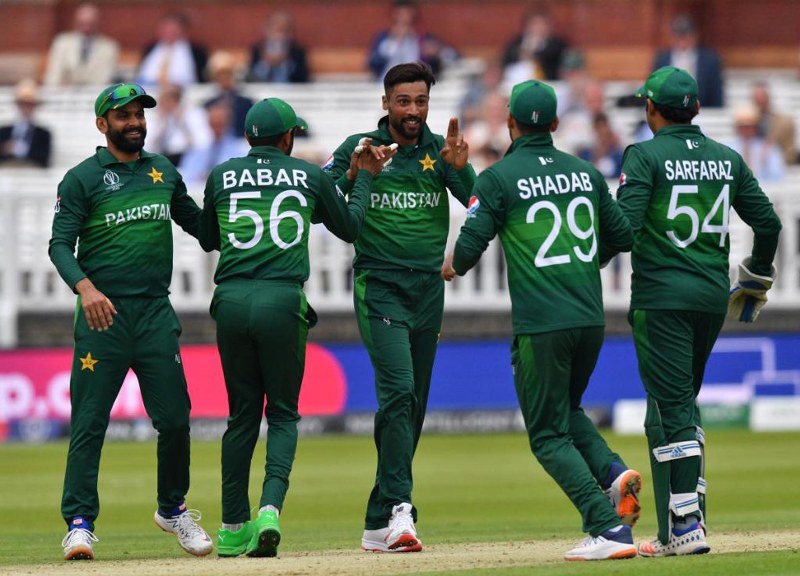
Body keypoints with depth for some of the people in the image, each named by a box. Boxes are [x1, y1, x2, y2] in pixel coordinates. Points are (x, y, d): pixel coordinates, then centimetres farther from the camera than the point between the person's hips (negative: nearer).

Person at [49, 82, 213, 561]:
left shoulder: (164, 172, 14)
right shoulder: (82, 179, 1)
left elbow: (197, 222, 24)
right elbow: (61, 244, -6)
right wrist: (85, 288, -23)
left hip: (156, 311, 4)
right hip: (104, 313, -4)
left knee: (175, 418, 2)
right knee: (89, 423, -5)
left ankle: (173, 508, 21)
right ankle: (80, 522, -1)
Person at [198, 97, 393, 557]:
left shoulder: (222, 176, 12)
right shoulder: (311, 177, 9)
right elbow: (350, 227, 22)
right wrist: (363, 177, 35)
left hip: (231, 300, 2)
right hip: (283, 302, -2)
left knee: (242, 415, 13)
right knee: (283, 413, 8)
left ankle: (233, 528, 12)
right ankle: (271, 508, -15)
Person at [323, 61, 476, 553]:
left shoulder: (440, 150, 6)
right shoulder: (359, 147, 1)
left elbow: (477, 200, -7)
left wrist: (460, 168, -26)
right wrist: (354, 172, -21)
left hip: (428, 290, 4)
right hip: (379, 287, -4)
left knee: (414, 406, 6)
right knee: (398, 390, -20)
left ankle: (380, 522, 14)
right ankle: (399, 509, -26)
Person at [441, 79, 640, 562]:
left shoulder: (500, 178, -5)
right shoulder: (586, 173, 9)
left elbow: (470, 247, -7)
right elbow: (624, 236, 13)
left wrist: (453, 267, 16)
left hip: (540, 325, -5)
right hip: (591, 320, 5)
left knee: (549, 434, 2)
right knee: (566, 410, 26)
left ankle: (609, 527, -12)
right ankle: (613, 471, -2)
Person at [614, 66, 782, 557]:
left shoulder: (646, 156, -7)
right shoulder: (728, 159, 9)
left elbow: (624, 224, -18)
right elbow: (768, 222, 11)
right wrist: (757, 281, 24)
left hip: (661, 299, -6)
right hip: (713, 297, 6)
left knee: (671, 409, -7)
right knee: (682, 404, 17)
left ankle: (685, 528, -15)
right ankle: (685, 520, 15)